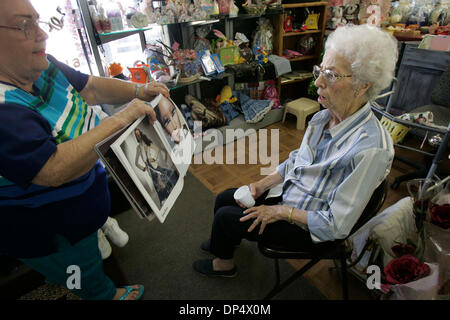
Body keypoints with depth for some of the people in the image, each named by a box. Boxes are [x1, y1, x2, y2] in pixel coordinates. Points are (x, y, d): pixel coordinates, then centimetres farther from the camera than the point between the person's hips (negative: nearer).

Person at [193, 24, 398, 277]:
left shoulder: (370, 148, -31)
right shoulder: (323, 117, -6)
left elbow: (336, 226, -27)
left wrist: (280, 211, -19)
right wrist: (263, 184, -2)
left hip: (308, 230, -7)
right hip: (286, 193, 7)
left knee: (225, 216, -6)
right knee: (223, 199, 9)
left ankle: (224, 264, 29)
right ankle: (227, 241, 43)